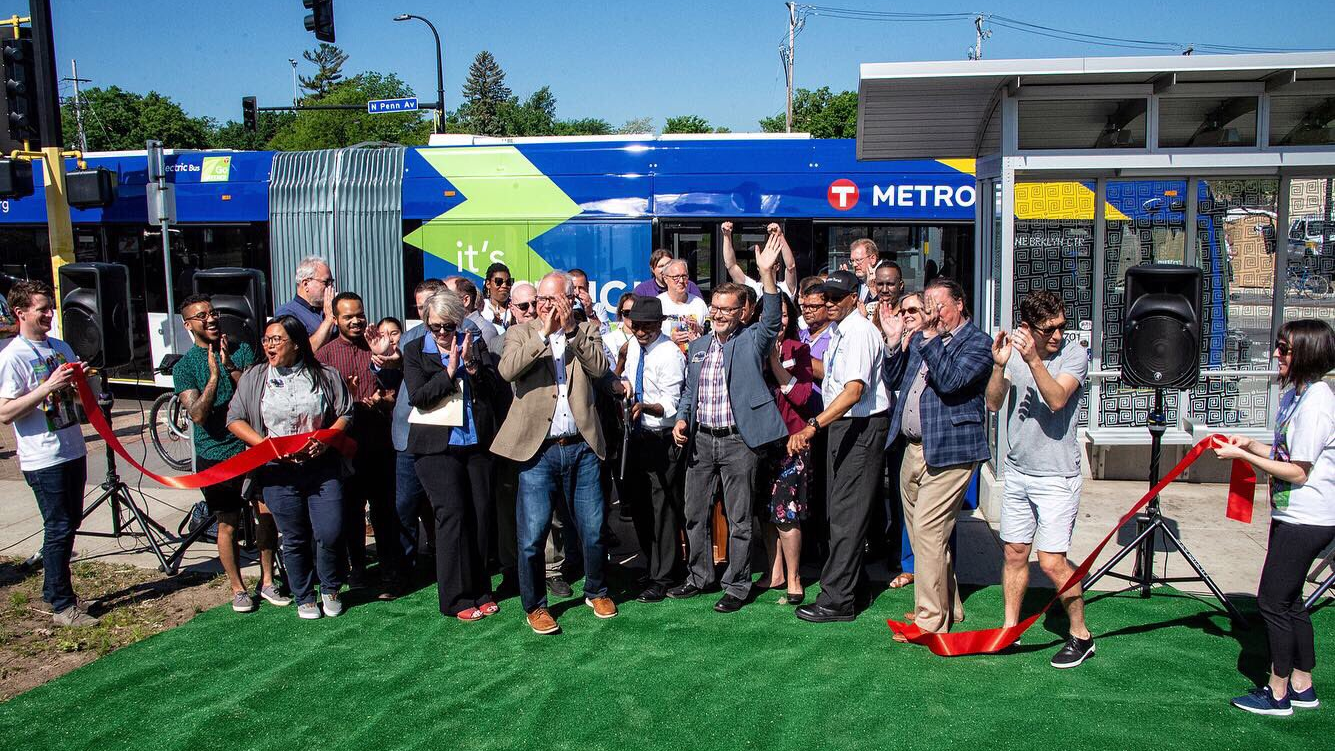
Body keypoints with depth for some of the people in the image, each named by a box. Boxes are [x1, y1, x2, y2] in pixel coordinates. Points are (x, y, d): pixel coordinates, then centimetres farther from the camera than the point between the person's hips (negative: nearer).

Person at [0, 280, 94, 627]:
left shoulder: (61, 347, 11)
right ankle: (62, 606, 7)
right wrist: (49, 386, -24)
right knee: (59, 529, -2)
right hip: (43, 459, -7)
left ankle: (53, 590, 29)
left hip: (73, 451, 7)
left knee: (70, 523, 14)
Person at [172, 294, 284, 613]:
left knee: (268, 514, 2)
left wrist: (231, 367, -20)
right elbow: (197, 414, -15)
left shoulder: (242, 350, 3)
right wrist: (214, 375, -23)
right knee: (228, 525, 5)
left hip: (252, 447, 2)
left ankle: (267, 582, 17)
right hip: (215, 456, -2)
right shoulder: (185, 366, -3)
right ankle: (238, 589, 20)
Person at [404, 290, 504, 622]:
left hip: (477, 444, 3)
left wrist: (472, 366, -15)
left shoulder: (475, 345, 9)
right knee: (452, 514, -9)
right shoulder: (415, 351, 5)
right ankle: (457, 599, -1)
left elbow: (494, 388, 0)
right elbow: (419, 397, -8)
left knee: (481, 514, 4)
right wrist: (450, 370, -15)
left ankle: (479, 591, 17)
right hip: (438, 447, -3)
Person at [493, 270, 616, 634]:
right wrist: (544, 333, -15)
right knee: (532, 536, 0)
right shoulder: (521, 333, 5)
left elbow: (600, 368, -8)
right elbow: (508, 370, -14)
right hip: (538, 451, -1)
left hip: (582, 448, 2)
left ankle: (596, 591, 33)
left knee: (593, 530, 10)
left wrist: (570, 330, -11)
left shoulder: (586, 332, 9)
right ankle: (535, 606, 19)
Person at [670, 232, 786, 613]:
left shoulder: (752, 341, -2)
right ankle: (699, 577, 29)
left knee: (739, 518, 3)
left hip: (738, 441, -5)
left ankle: (737, 586, 15)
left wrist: (766, 273, -33)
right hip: (700, 440, 6)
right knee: (695, 514, 13)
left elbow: (773, 319, -21)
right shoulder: (698, 346, 14)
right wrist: (682, 419, 1)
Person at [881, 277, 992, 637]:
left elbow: (950, 381, -21)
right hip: (914, 449, 8)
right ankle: (947, 605, 31)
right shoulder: (920, 337, 16)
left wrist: (929, 337, -22)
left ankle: (930, 620, 0)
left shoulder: (978, 342, -6)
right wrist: (894, 341, 1)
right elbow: (893, 380, 14)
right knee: (921, 532, 16)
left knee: (927, 531, -10)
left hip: (948, 451, -8)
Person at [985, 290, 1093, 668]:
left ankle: (1080, 635, 13)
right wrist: (999, 366, -23)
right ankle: (1010, 630, 26)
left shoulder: (1074, 354, -9)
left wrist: (1033, 360, -36)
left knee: (1051, 561, -6)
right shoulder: (1014, 349, 2)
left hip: (1056, 475, -5)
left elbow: (1057, 399, -25)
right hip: (1017, 470, 5)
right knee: (1014, 552, 12)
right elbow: (993, 403, -7)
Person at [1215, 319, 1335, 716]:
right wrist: (1251, 445, 3)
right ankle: (1302, 685, 29)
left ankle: (1277, 692, 11)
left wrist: (1243, 456, -16)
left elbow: (1298, 472, -20)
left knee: (1272, 600, -2)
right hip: (1295, 516, 10)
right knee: (1288, 601, 17)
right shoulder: (1294, 394, 10)